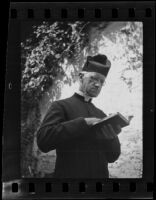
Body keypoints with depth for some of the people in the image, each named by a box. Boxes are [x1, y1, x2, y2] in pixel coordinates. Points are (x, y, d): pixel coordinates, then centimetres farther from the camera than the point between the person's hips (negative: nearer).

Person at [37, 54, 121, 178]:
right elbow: (43, 140, -20)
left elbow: (113, 156, 9)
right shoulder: (60, 106, -4)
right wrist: (83, 122, -21)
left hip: (100, 175, 5)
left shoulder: (101, 115, 11)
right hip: (70, 175, -5)